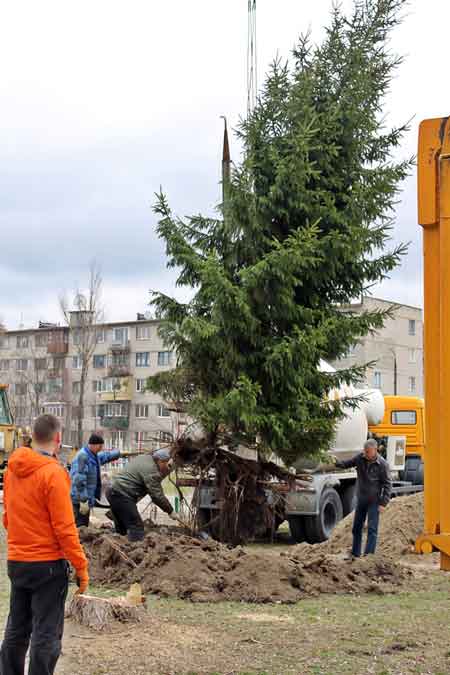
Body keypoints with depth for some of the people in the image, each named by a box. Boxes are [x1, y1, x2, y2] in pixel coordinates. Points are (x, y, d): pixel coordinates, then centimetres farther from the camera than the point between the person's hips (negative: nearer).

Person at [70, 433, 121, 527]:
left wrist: (119, 452, 46)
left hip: (87, 499, 10)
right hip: (80, 501, -10)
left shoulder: (94, 456, 12)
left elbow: (106, 456, 36)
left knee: (84, 526, 14)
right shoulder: (82, 456, -18)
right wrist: (83, 500, -27)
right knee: (80, 527, -10)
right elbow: (79, 480, -24)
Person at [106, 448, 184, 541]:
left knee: (121, 529, 19)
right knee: (136, 527, -10)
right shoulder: (151, 471, -15)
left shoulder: (145, 458, 14)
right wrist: (171, 512, -9)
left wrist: (165, 471, 13)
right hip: (122, 495, -10)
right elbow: (157, 496, -16)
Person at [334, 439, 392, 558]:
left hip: (374, 501, -5)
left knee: (372, 529, -5)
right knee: (356, 528, 13)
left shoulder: (382, 464, -16)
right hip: (361, 499, 5)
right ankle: (355, 554, 25)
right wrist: (337, 462, -21)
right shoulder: (360, 458, -5)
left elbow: (387, 484, -12)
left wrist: (383, 503, -14)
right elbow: (346, 464, 2)